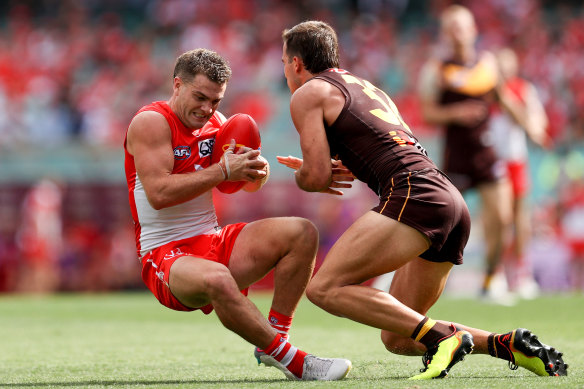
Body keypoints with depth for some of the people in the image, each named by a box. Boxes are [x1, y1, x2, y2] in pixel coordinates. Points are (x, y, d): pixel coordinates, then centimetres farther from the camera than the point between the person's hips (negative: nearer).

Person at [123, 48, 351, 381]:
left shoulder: (215, 123, 11)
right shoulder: (151, 122, -11)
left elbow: (248, 183, 18)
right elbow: (159, 194, -23)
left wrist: (257, 169, -7)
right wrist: (223, 170, -23)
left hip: (214, 240, 8)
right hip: (164, 253, -8)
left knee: (302, 233, -6)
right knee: (216, 279, -41)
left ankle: (275, 336, -8)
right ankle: (289, 359, -29)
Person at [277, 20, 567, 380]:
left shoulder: (308, 94, 7)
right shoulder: (366, 86, 31)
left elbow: (316, 177, -1)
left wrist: (300, 176, 22)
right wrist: (314, 168, 38)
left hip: (415, 195, -9)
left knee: (325, 288, -16)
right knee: (396, 338, 12)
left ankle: (442, 337, -26)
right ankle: (508, 343, -1)